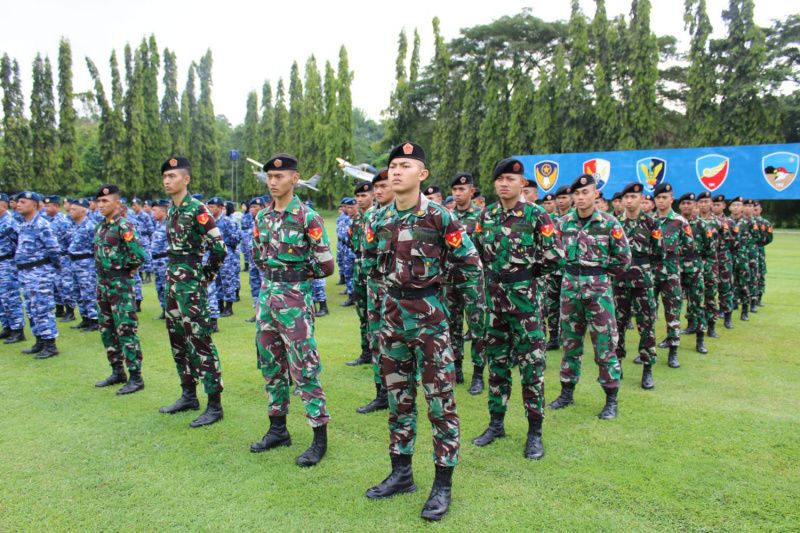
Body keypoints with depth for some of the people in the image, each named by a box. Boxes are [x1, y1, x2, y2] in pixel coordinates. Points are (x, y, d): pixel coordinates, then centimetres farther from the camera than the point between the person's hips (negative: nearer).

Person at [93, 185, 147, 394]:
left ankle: (136, 378, 1)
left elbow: (139, 256, -22)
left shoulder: (124, 226, -15)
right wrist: (103, 271, 11)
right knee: (106, 330, 15)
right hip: (103, 283, 9)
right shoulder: (101, 226, 12)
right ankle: (117, 372, 27)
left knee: (125, 331, -6)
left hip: (120, 285, -9)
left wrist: (124, 269, -6)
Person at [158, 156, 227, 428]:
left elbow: (218, 248, -17)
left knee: (200, 341, -7)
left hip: (190, 283, -9)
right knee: (178, 340, 15)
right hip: (172, 280, 9)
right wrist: (173, 274, 15)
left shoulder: (197, 209, -13)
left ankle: (215, 405, 0)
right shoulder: (170, 211, 13)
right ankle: (189, 395, 28)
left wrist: (205, 276, -8)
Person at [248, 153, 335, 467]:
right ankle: (278, 429, 30)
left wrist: (296, 275, 1)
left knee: (304, 370, -3)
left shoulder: (308, 217, -11)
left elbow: (326, 267, -11)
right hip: (266, 296, 7)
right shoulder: (262, 217, 8)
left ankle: (320, 438, 10)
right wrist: (276, 275, 8)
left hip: (295, 300, -7)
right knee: (271, 367, 15)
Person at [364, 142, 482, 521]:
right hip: (391, 315, 6)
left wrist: (434, 280, 2)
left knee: (440, 401, 2)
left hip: (429, 315, -5)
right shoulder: (379, 220, 5)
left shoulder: (439, 217, -11)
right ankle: (401, 472, 29)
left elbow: (470, 264, -4)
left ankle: (443, 484, 14)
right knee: (398, 398, 14)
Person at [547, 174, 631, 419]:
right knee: (570, 341, 12)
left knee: (604, 344, 0)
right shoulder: (565, 222, 5)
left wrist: (599, 274, 3)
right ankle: (567, 392, 24)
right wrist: (573, 271, 9)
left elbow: (624, 258, -1)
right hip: (570, 284, 4)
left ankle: (611, 399, 13)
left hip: (598, 288, -4)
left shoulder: (609, 223, -6)